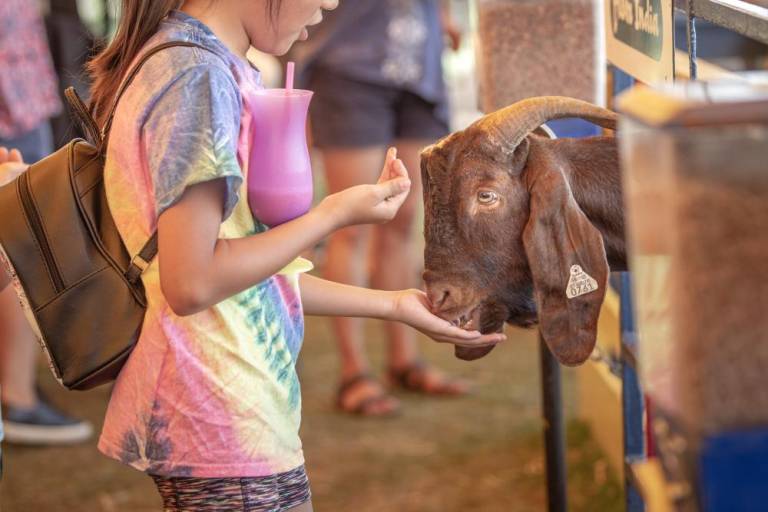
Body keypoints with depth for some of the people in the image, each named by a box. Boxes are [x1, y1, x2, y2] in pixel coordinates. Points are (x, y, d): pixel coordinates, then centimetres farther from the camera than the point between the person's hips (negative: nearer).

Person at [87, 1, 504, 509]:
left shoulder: (218, 69, 11)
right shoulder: (200, 76, -18)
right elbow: (191, 283, -23)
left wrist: (393, 304, 16)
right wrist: (336, 214, -14)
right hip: (226, 428, -9)